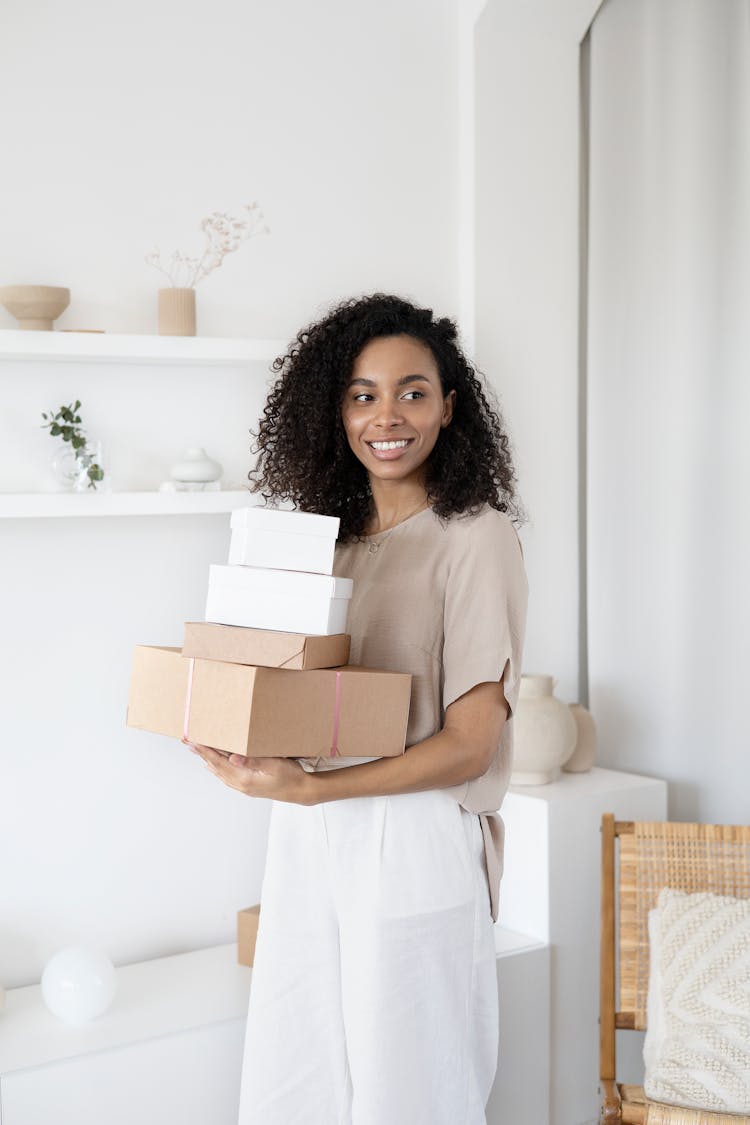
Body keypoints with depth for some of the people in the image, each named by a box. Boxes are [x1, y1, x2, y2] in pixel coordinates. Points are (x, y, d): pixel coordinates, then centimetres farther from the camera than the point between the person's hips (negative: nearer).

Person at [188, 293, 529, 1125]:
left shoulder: (477, 537, -9)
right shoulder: (330, 533, 11)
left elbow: (469, 745, -14)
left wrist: (309, 788, -21)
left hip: (413, 844, -6)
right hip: (308, 840, 6)